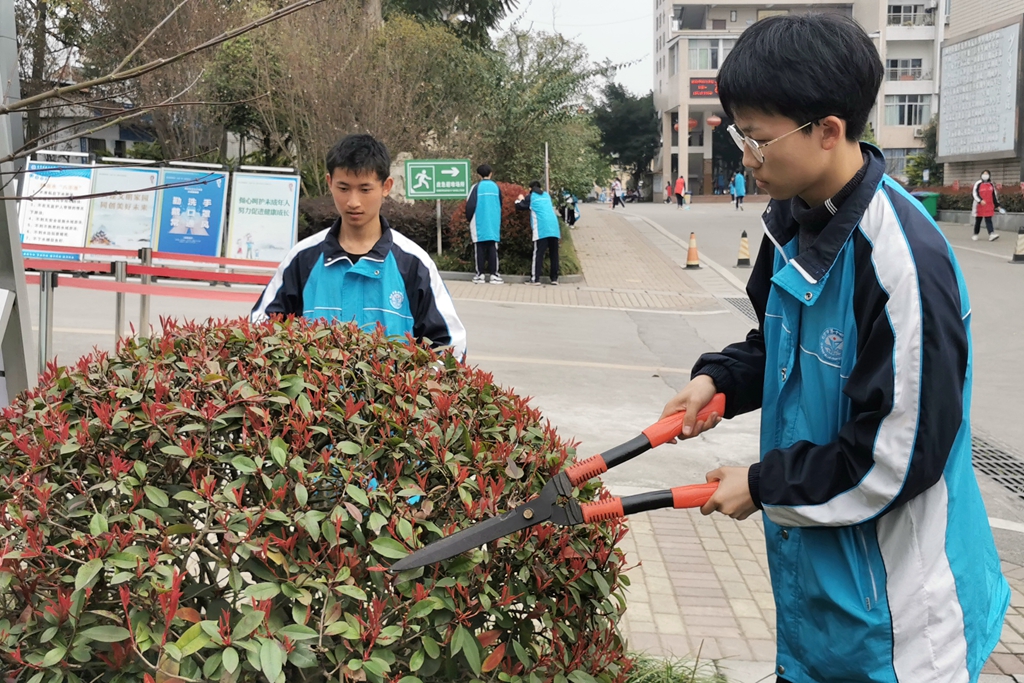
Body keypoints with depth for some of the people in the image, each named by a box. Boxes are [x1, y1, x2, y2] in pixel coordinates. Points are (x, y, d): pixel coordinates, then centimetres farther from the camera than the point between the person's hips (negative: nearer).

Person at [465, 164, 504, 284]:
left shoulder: (477, 187, -6)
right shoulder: (496, 187, 3)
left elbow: (470, 205, -8)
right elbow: (500, 205, 13)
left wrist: (469, 219, 8)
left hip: (479, 224, -2)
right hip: (494, 224, 2)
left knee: (479, 249, 2)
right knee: (492, 249, 3)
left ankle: (480, 274, 2)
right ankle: (493, 274, 1)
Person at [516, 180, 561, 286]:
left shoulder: (531, 196, 11)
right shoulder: (547, 195, 26)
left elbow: (520, 206, 12)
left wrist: (519, 200, 32)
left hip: (541, 229, -4)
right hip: (554, 227, 4)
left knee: (538, 253, -4)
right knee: (554, 253, 8)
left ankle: (535, 278, -8)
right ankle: (554, 278, 8)